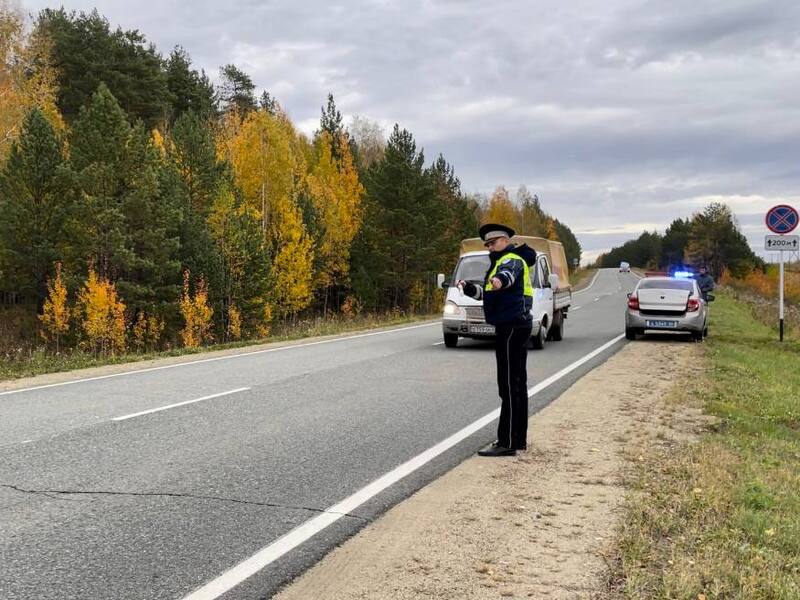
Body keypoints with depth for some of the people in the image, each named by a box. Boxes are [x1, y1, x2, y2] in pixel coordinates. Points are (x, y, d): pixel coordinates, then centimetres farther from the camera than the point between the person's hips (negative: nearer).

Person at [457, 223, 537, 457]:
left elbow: (509, 272, -37)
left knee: (509, 385, -11)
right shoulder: (502, 261, 22)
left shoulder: (513, 259, -11)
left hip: (512, 327, -11)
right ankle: (519, 439, 24)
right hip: (514, 326, 11)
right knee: (516, 384, 15)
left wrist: (500, 279, -59)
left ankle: (507, 443, -10)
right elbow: (485, 293, 24)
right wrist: (467, 287, 6)